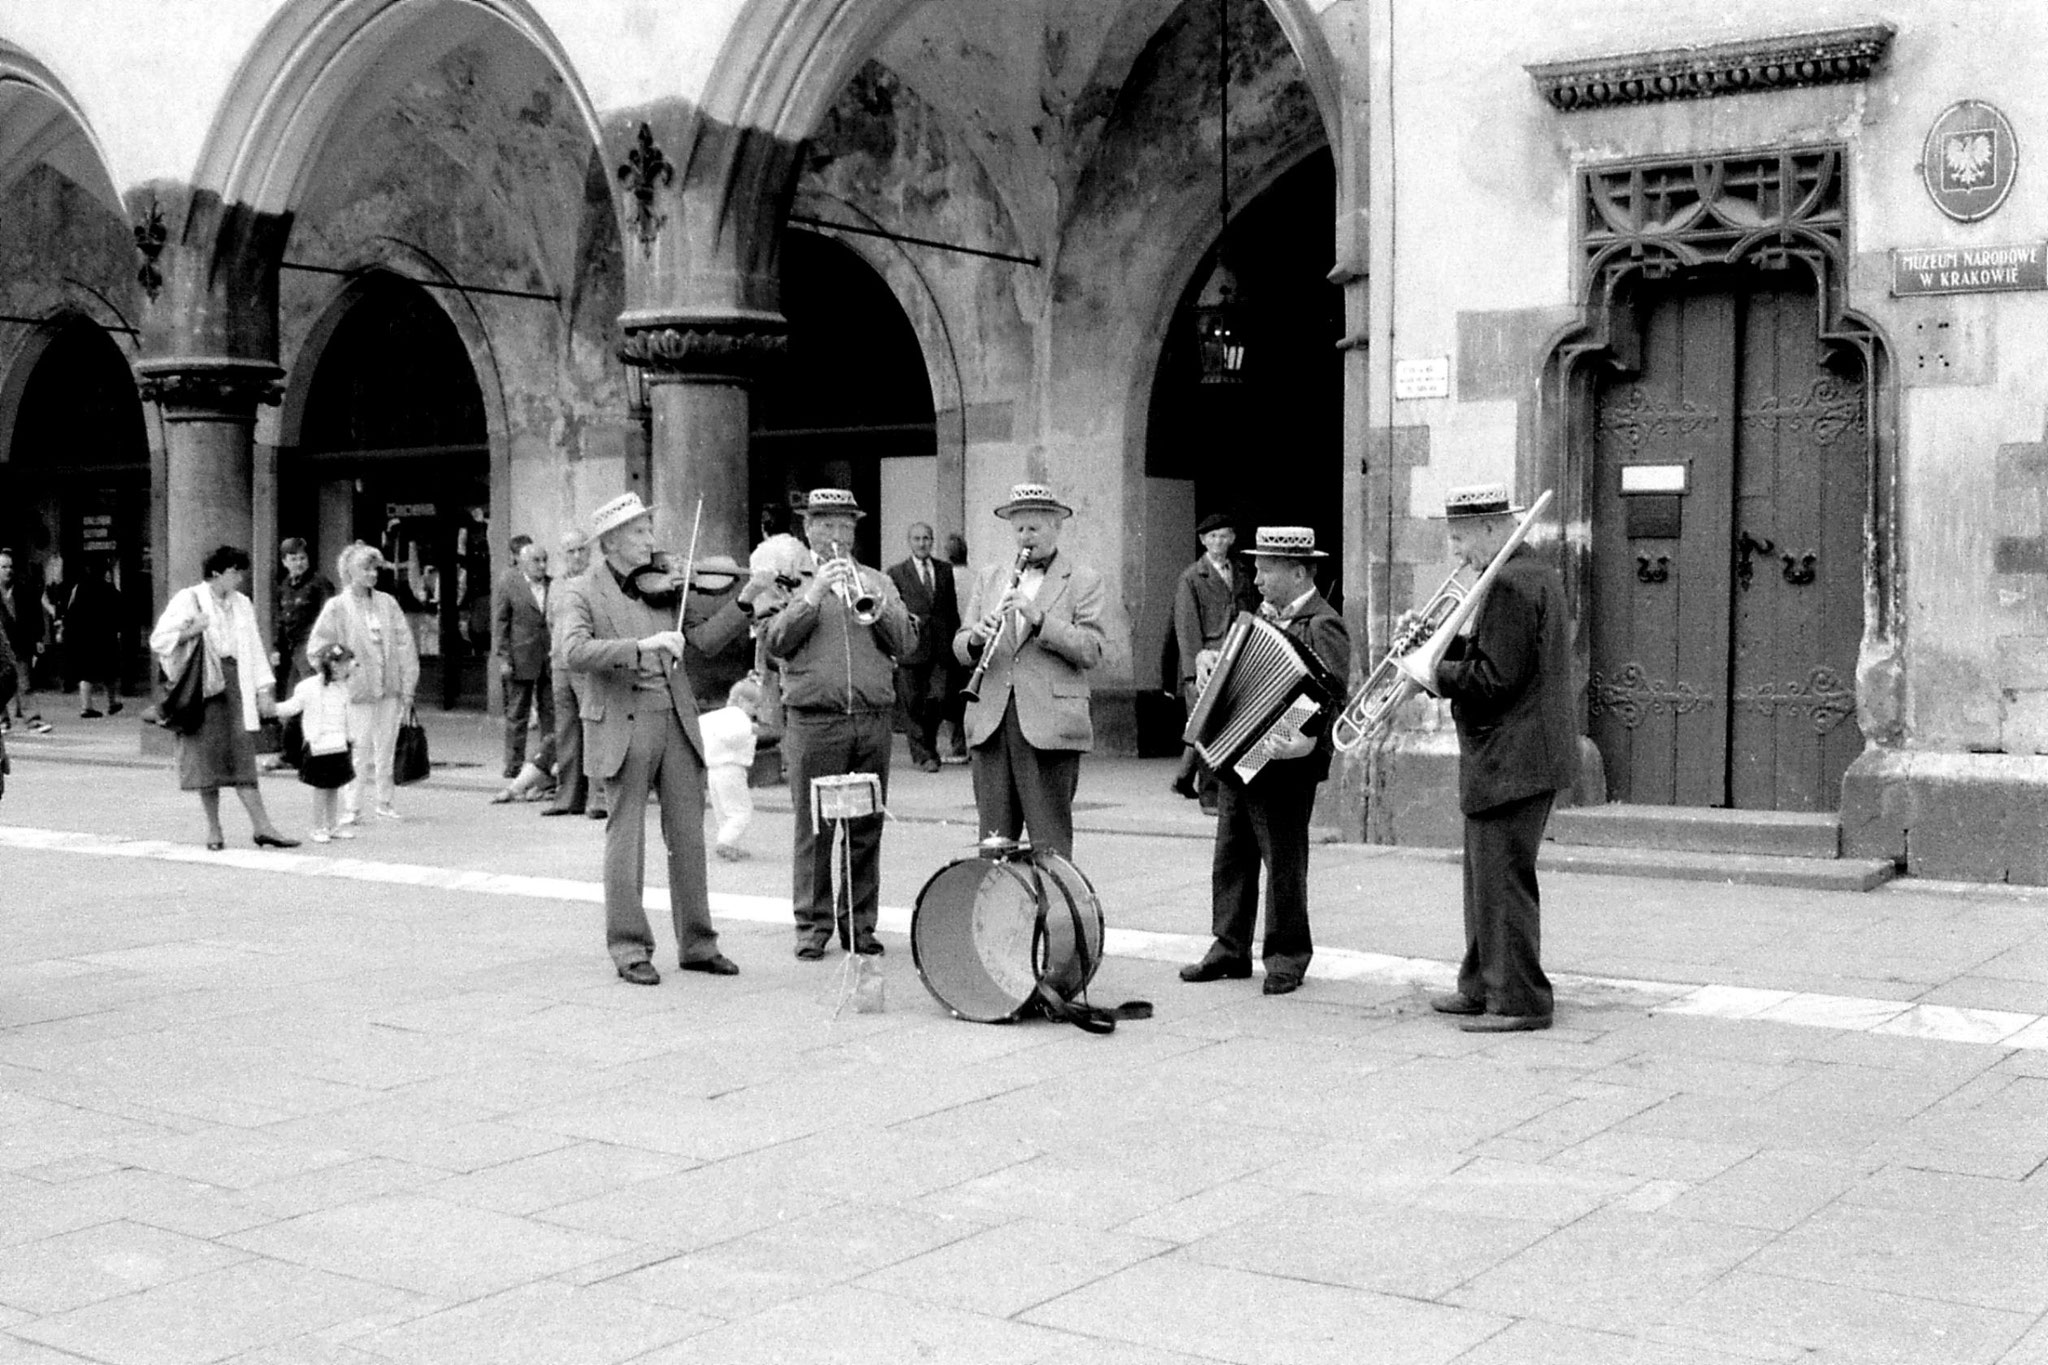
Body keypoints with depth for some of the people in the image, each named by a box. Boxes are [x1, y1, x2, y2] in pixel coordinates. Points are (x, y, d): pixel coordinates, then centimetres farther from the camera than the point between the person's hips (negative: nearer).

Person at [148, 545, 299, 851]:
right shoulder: (188, 600, -2)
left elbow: (254, 649, 15)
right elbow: (159, 640, -5)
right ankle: (214, 829, 8)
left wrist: (263, 691, 9)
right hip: (204, 685, -4)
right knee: (207, 755, -1)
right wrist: (192, 631, -21)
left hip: (235, 681, 4)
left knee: (242, 755, -1)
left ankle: (262, 826, -7)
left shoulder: (242, 605, 14)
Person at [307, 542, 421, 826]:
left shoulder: (387, 603, 6)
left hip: (389, 689, 3)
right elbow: (317, 648, 1)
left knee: (386, 747, 8)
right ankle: (351, 808, 3)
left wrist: (407, 686, 3)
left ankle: (384, 801, 18)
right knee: (357, 750, -4)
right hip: (357, 691, -3)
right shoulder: (336, 607, -3)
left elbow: (405, 643, 7)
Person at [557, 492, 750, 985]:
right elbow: (573, 653, -19)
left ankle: (696, 944, 18)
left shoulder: (661, 584, 11)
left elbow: (698, 637, 12)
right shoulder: (581, 592, -3)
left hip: (676, 721, 5)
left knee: (688, 838, 8)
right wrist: (641, 647, -28)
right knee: (626, 841, 1)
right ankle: (630, 950, 9)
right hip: (622, 727, -5)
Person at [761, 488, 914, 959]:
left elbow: (905, 641, 7)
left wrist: (877, 605, -9)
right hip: (813, 721, -3)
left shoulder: (877, 582, 17)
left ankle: (860, 923, 13)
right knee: (814, 828, -3)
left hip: (873, 721, 3)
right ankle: (813, 926, 5)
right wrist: (812, 596, -15)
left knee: (866, 828, 4)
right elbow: (775, 641, -6)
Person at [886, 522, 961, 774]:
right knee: (912, 703, 0)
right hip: (911, 646, -2)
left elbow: (952, 609, 17)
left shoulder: (945, 569, 13)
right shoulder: (896, 572, 3)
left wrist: (955, 639, 13)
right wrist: (908, 618, -14)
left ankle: (929, 743, 17)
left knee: (938, 699, -7)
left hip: (940, 648, 2)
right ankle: (922, 755, 7)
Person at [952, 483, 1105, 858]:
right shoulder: (989, 578, 17)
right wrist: (975, 639, -10)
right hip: (990, 724, 4)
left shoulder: (1083, 581, 5)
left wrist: (1039, 618, -18)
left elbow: (1091, 651, -7)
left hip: (1050, 727, -4)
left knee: (1050, 844, -1)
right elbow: (960, 648, 13)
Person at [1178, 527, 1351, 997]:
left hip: (1281, 765, -9)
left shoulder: (1322, 626, -14)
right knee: (1231, 857, 13)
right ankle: (1230, 948, 22)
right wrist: (1212, 674, 15)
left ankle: (1287, 958, 12)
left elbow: (1332, 694, -26)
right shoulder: (1263, 615, 14)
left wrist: (1306, 740, -37)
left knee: (1284, 864, 1)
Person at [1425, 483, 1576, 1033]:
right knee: (1488, 876, 18)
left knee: (1503, 880, -5)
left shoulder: (1509, 583, -18)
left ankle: (1519, 1002, 2)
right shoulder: (1534, 571, 16)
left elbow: (1494, 678, -23)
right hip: (1519, 756, 11)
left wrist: (1433, 671, -13)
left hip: (1509, 757, -11)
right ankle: (1483, 987, 27)